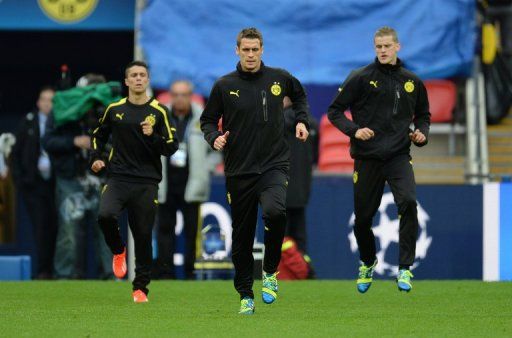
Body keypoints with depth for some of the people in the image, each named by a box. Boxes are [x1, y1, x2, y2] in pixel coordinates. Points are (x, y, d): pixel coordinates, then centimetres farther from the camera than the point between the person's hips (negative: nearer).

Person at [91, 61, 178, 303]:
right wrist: (96, 158, 9)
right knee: (105, 215, -26)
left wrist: (152, 136, -16)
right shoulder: (115, 109, 8)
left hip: (146, 182, -1)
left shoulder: (159, 111, 2)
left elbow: (171, 147, 0)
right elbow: (99, 135, 24)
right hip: (117, 177, 1)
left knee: (143, 235, 0)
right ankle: (118, 251, 5)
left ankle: (140, 288, 13)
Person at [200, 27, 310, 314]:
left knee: (275, 211, -30)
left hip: (274, 164, -1)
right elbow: (208, 120, 10)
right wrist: (214, 137, -10)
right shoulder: (225, 86, 0)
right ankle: (246, 296, 20)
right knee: (242, 236, 5)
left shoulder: (279, 78, 3)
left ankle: (270, 272, -8)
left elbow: (300, 95, 24)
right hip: (239, 170, 1)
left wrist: (302, 120, 9)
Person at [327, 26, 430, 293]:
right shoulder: (361, 78, -3)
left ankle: (405, 268, -16)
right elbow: (334, 111, -1)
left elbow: (423, 115, 21)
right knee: (363, 216, 7)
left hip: (399, 156, 1)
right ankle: (367, 263, 38)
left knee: (408, 203, -23)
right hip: (367, 158, -1)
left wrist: (421, 133, 0)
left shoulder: (412, 81, 7)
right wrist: (354, 130, -17)